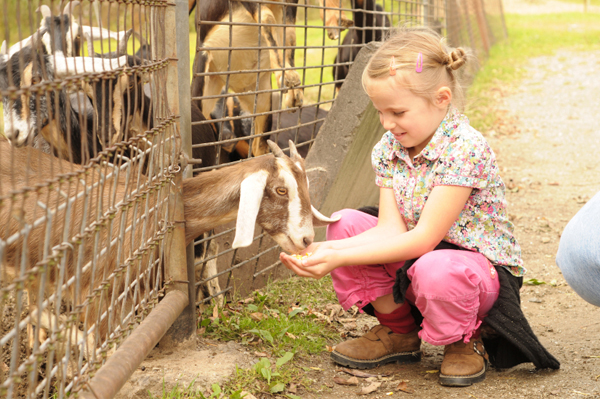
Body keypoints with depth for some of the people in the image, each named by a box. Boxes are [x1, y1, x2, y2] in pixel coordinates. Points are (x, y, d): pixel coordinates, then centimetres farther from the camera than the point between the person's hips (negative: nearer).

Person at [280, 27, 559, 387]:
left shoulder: (466, 149, -25)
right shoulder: (388, 148, -2)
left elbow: (423, 239, -27)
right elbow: (392, 229, -11)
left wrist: (340, 258, -30)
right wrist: (326, 250, -28)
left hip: (480, 266, -7)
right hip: (413, 259, 7)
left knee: (435, 269, -40)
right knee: (346, 224, -9)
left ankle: (464, 342, -3)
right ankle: (398, 331, 8)